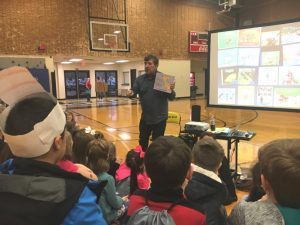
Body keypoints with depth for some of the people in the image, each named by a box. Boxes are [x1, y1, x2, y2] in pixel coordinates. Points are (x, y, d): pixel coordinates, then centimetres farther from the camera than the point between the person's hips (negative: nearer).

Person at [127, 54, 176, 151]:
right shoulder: (140, 79, 2)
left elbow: (171, 98, -7)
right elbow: (134, 91, -2)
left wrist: (171, 90, -29)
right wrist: (131, 93, -25)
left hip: (160, 118, -3)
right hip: (145, 118, 4)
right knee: (142, 142, 18)